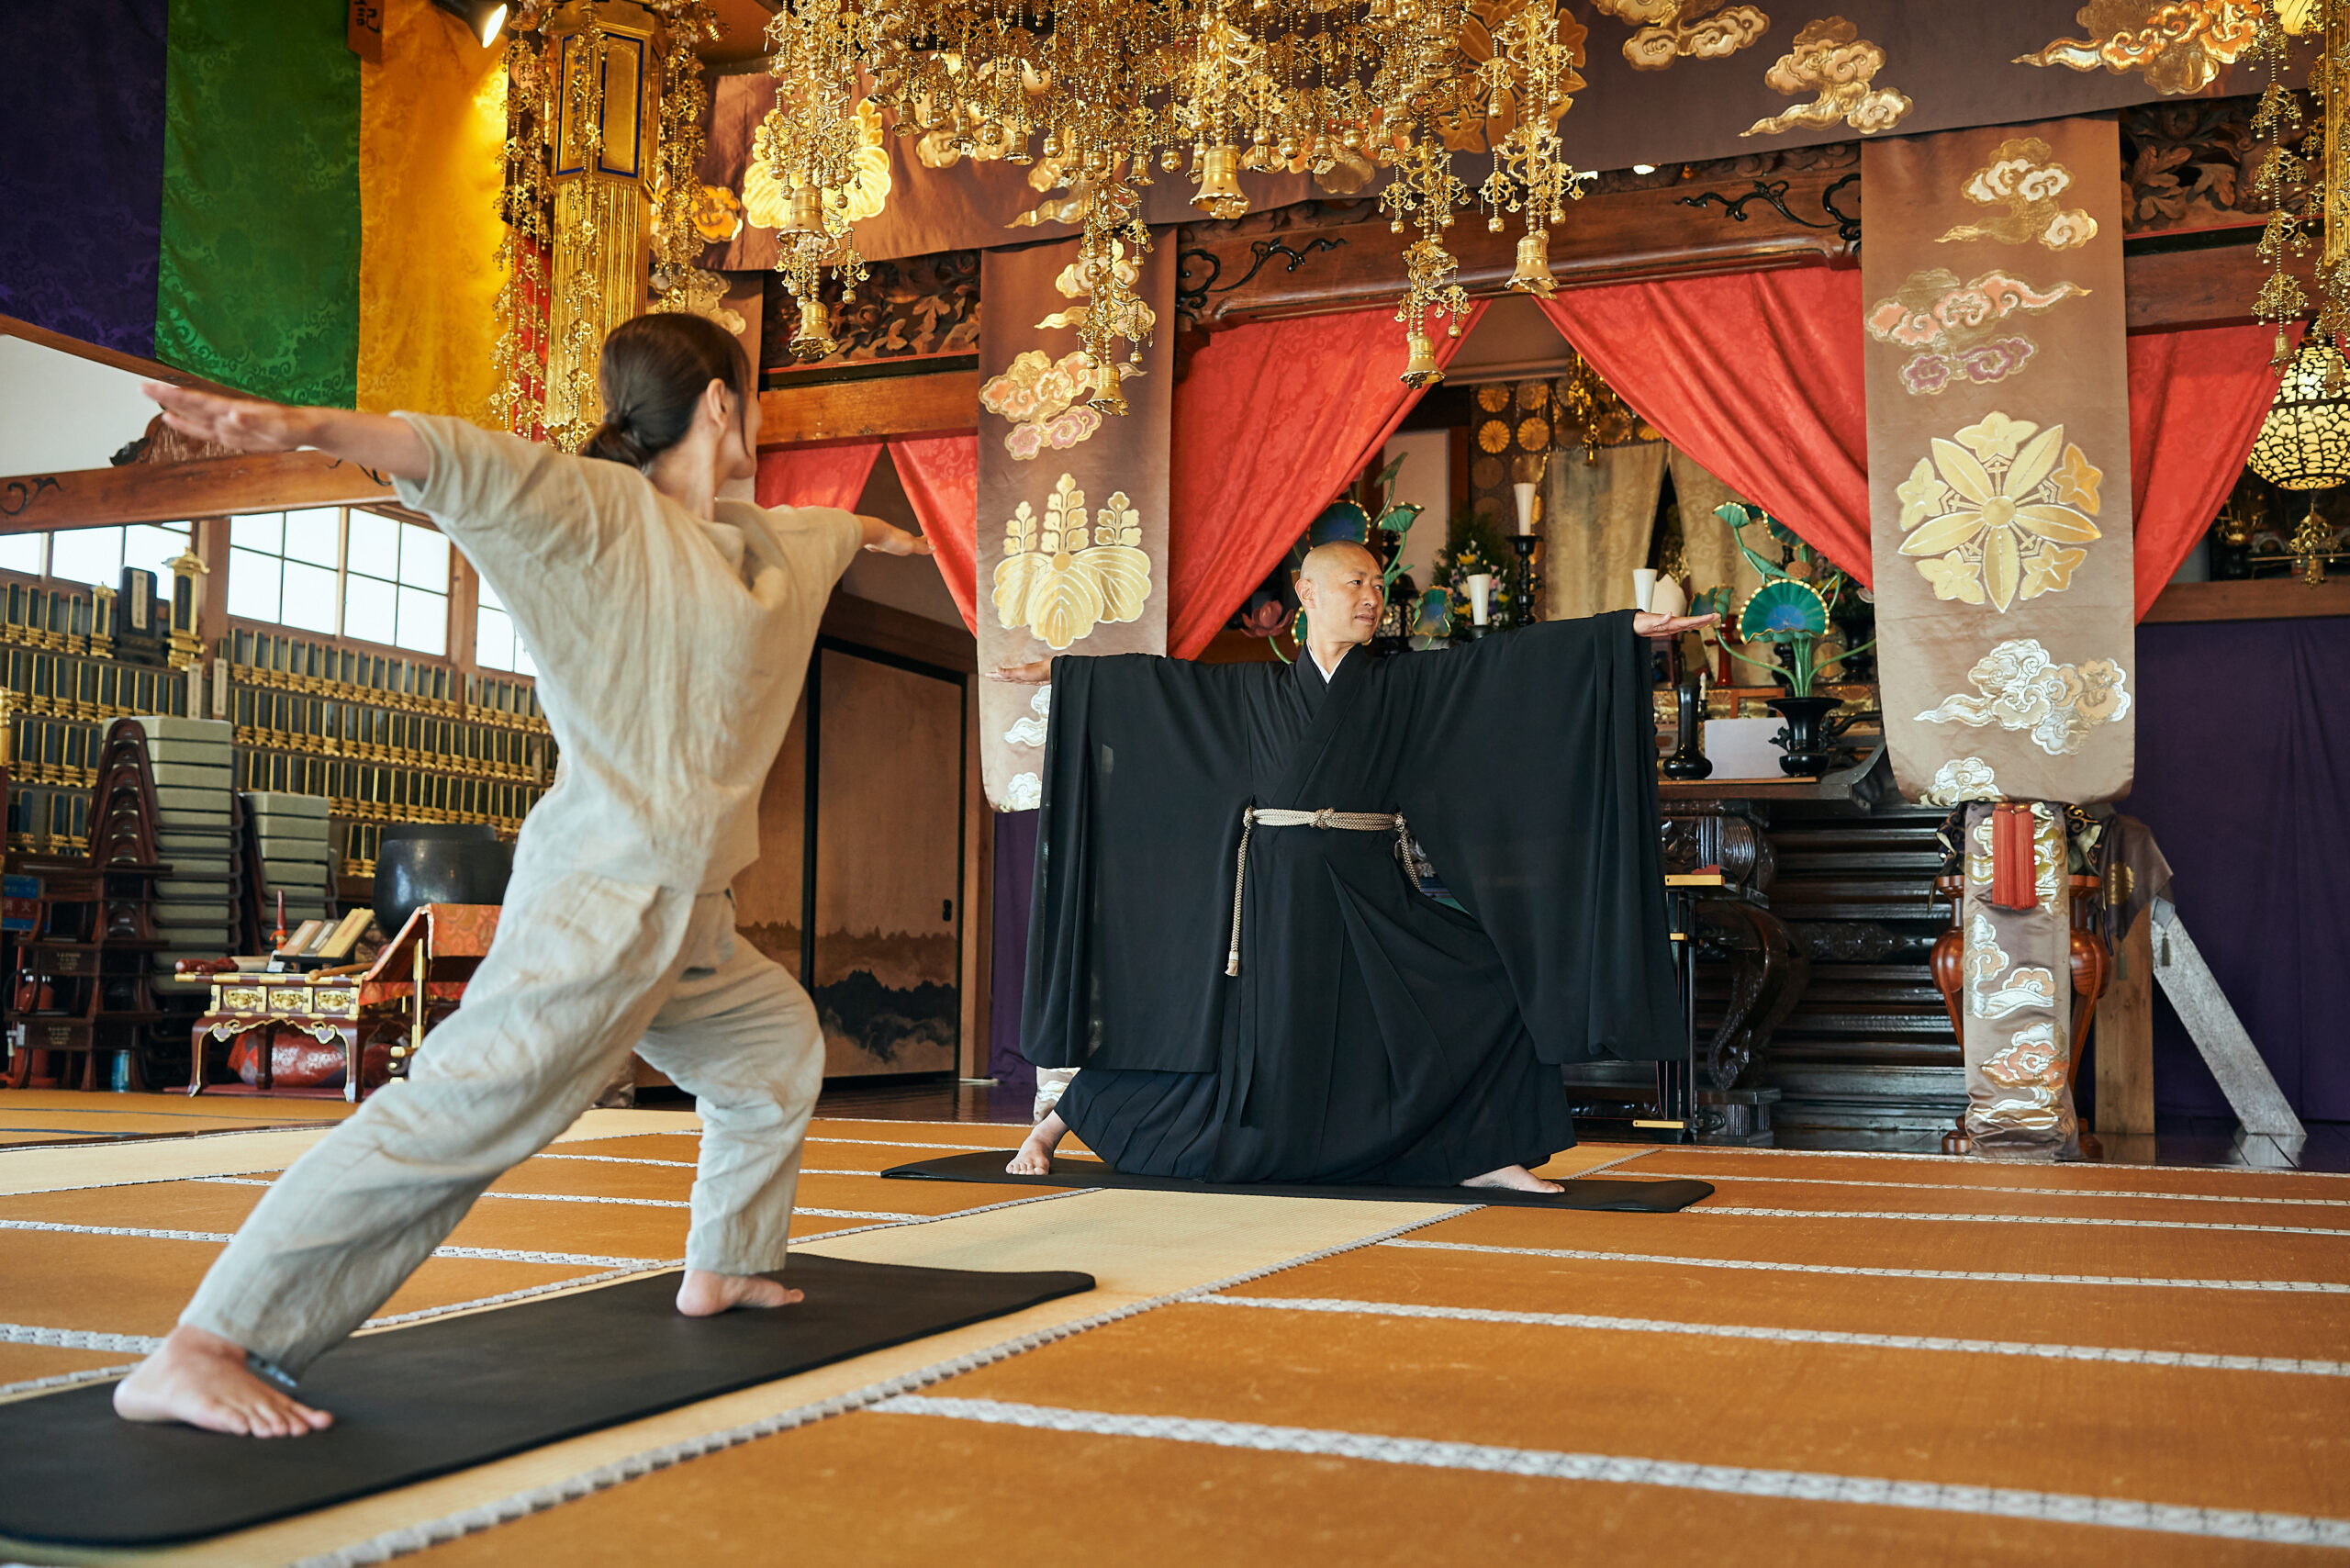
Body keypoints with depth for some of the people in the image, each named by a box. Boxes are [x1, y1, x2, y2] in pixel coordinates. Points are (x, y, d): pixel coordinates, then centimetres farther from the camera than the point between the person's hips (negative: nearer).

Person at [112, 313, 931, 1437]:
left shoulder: (758, 542, 18)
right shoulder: (599, 509, -7)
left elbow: (815, 528, 41)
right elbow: (467, 466, -24)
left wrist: (875, 531, 64)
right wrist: (311, 427, -42)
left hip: (685, 919, 10)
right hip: (599, 895, -10)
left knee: (780, 1048, 26)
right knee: (461, 1103, -21)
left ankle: (724, 1268, 41)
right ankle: (195, 1355, -22)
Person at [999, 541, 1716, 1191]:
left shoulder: (1404, 686, 8)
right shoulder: (1253, 689, 8)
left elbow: (1511, 658, 1)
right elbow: (1154, 676, 15)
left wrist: (1629, 629, -4)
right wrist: (1060, 671, 15)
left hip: (1370, 895, 3)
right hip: (1277, 894, -2)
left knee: (1493, 987, -9)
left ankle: (1485, 1156, 3)